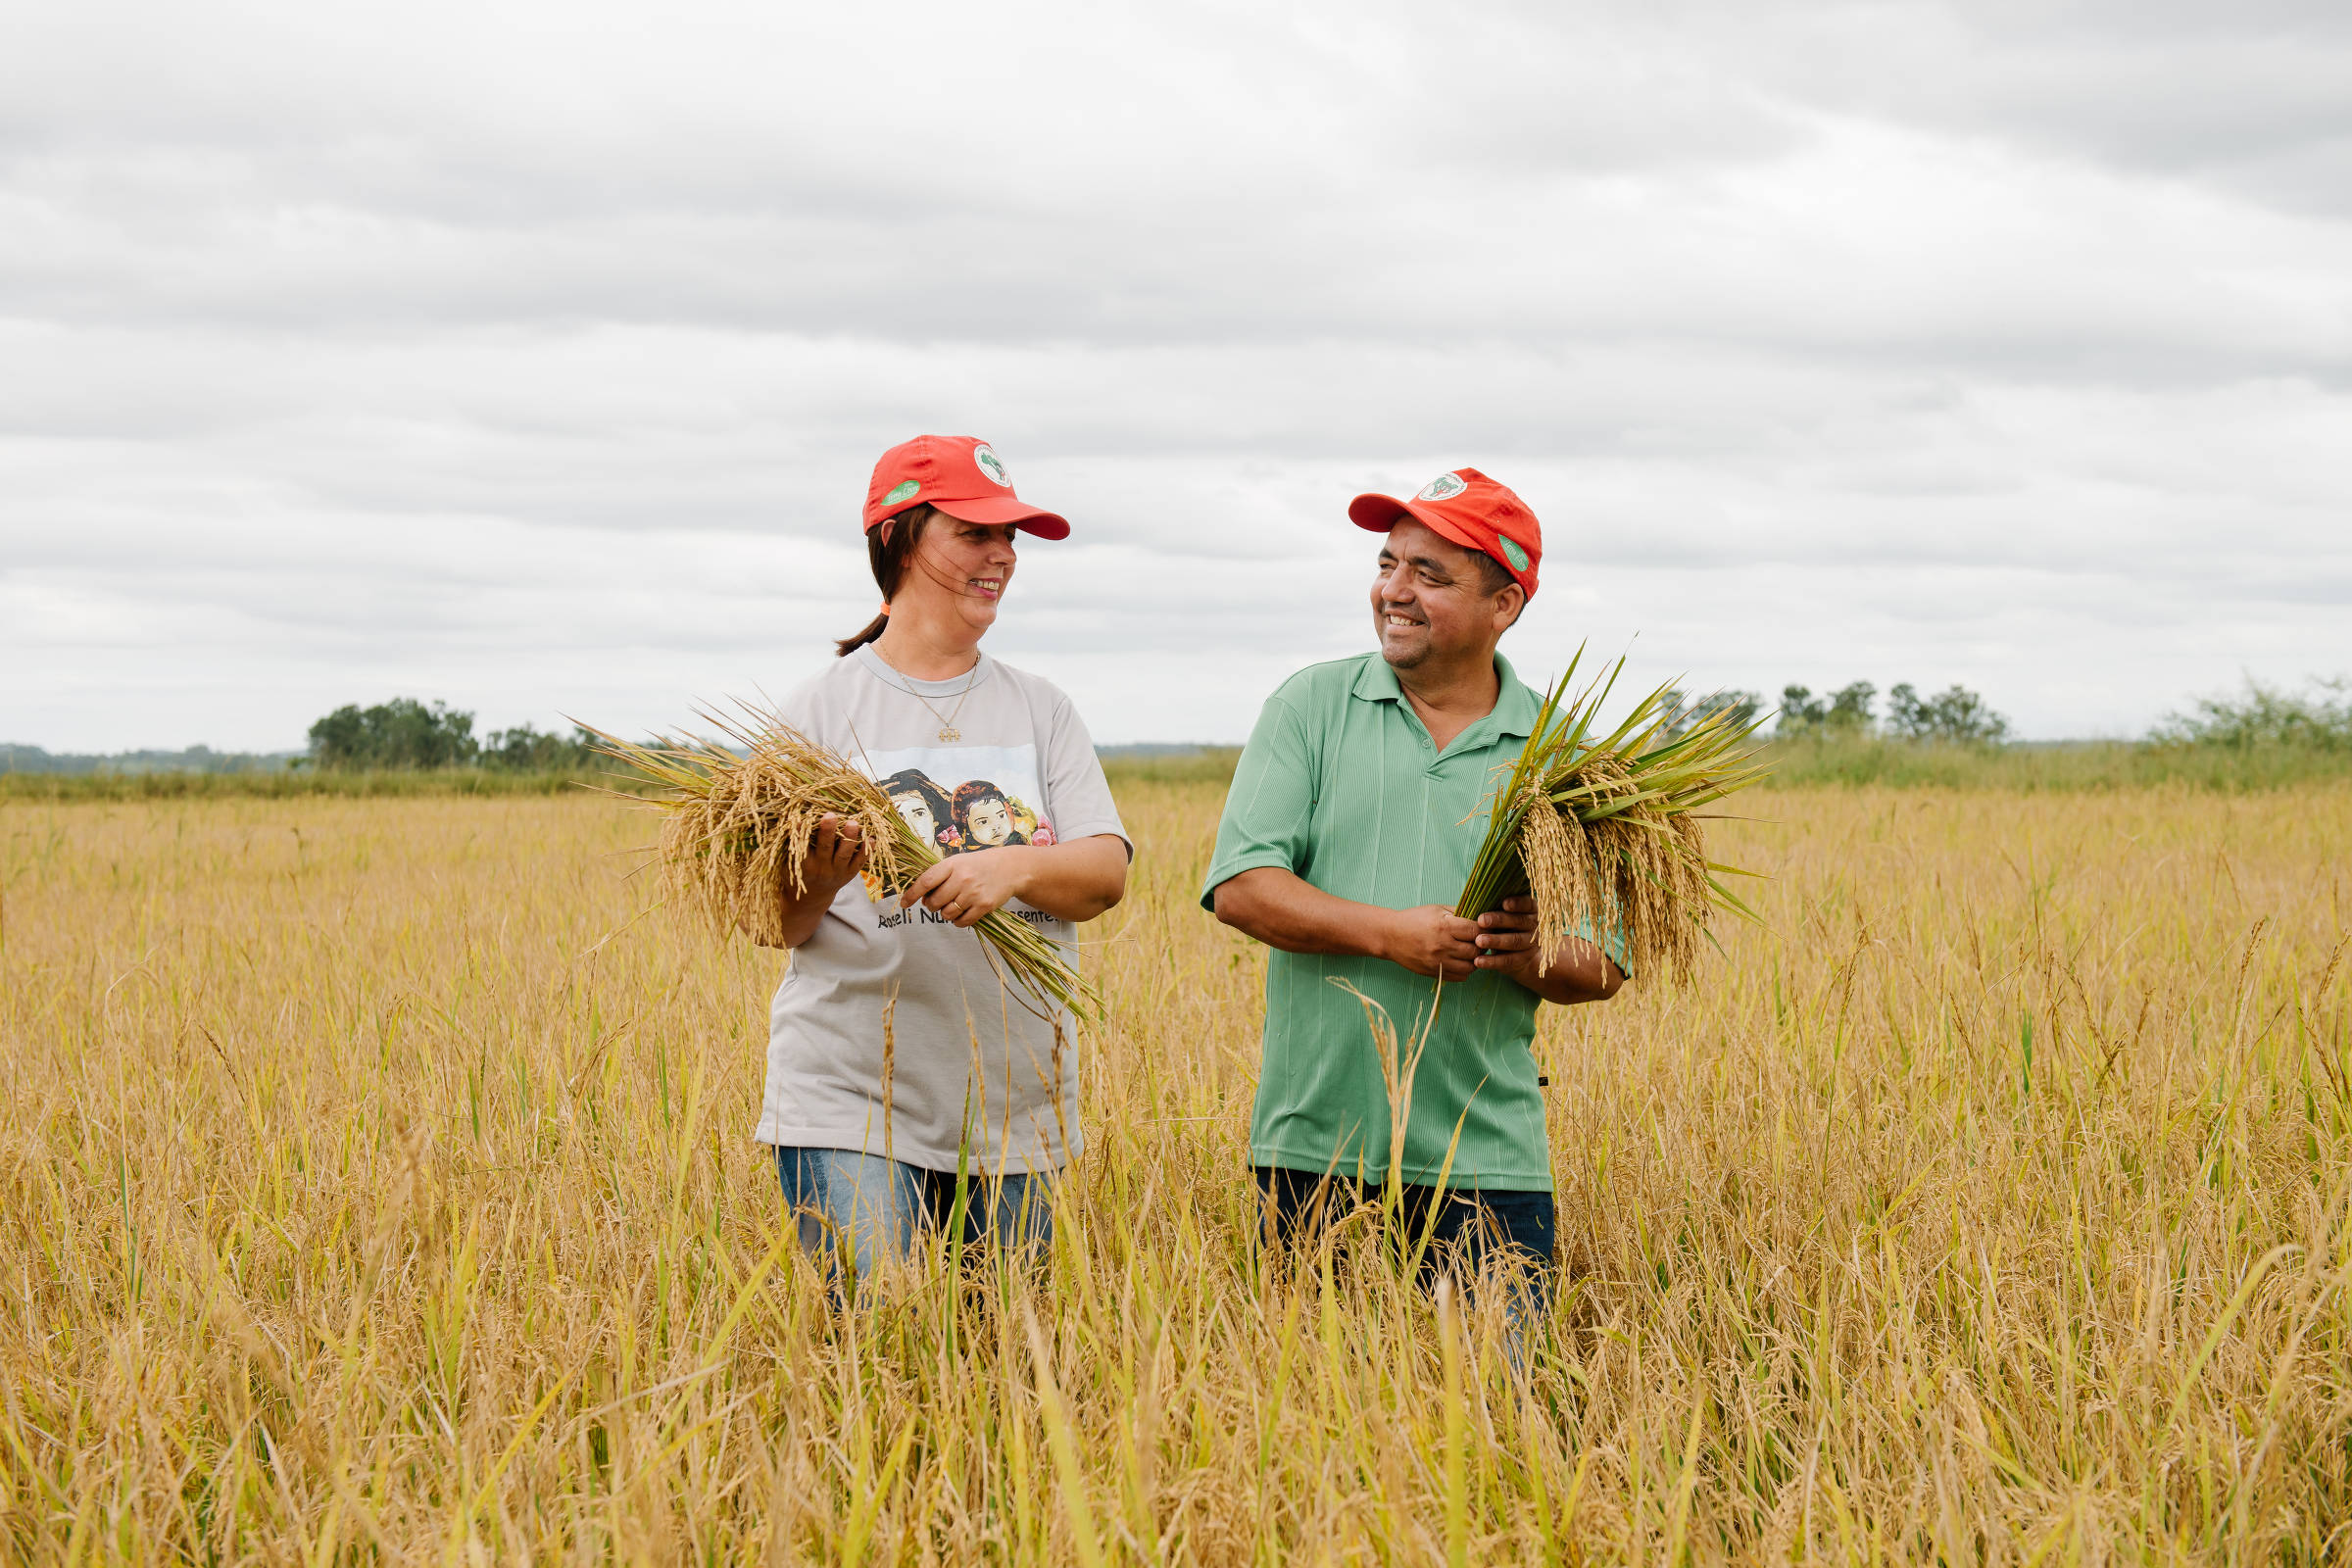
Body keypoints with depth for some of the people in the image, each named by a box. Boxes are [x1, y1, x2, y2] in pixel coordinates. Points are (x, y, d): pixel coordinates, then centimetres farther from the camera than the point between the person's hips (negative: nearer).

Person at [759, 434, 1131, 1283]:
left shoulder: (1042, 711, 12)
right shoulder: (821, 711, 2)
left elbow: (1106, 873, 0)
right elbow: (778, 926, -1)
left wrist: (1013, 867, -20)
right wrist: (822, 877, -23)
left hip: (1014, 1109, 3)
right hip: (852, 1101, -3)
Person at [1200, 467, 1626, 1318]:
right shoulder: (1311, 706, 4)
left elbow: (1605, 965, 7)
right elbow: (1239, 887, -5)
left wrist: (1532, 957, -16)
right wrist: (1390, 933, -17)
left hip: (1487, 1159, 0)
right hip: (1314, 1148, 0)